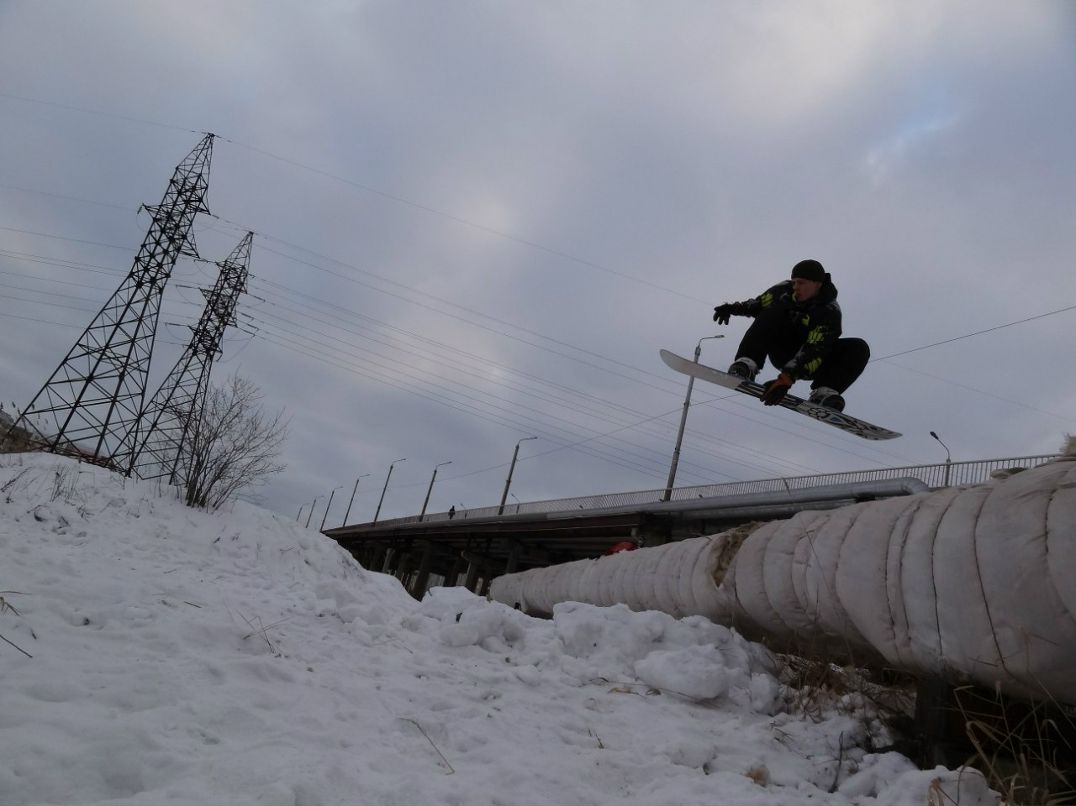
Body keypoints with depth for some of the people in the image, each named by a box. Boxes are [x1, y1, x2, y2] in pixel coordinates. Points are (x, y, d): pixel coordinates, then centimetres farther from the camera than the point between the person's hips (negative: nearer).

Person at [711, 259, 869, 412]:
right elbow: (757, 305, 8)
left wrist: (787, 378, -46)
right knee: (774, 311, -24)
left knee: (858, 348, -23)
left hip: (809, 365, -1)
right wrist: (736, 308, -14)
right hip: (782, 353, 2)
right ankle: (746, 365, -38)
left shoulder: (830, 312, -23)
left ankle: (823, 394, -41)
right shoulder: (784, 290, -10)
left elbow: (814, 352, -34)